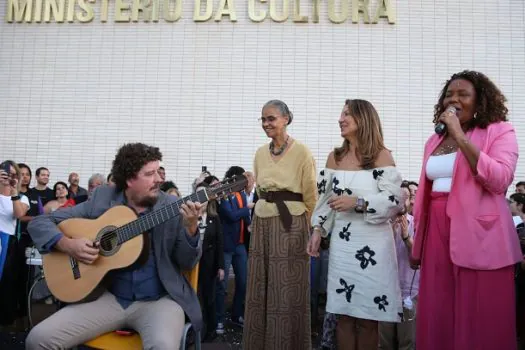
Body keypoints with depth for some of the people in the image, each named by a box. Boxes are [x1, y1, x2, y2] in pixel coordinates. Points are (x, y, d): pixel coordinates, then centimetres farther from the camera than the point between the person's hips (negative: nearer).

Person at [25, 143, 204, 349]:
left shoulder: (172, 207, 0)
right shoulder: (101, 199, 1)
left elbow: (187, 263, -1)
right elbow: (39, 223, 5)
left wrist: (190, 229, -20)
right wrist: (66, 245, -14)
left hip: (159, 300, -2)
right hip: (108, 296, 2)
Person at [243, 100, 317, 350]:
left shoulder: (302, 152, -6)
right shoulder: (260, 153, 11)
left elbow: (311, 196, -2)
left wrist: (310, 229, 3)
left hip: (291, 223, -5)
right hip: (262, 222, 6)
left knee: (287, 291, 1)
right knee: (260, 288, 9)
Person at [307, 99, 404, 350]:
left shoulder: (382, 156, -2)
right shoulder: (334, 157, 11)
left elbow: (395, 199, -11)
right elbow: (325, 198, 13)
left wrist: (357, 202, -19)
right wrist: (317, 230, 4)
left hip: (373, 243, -4)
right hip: (342, 242, 4)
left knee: (367, 318, 3)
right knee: (344, 315, 7)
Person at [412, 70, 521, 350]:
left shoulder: (499, 131, 1)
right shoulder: (434, 141, 17)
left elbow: (499, 180, -16)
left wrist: (460, 137, -17)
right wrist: (418, 239, 17)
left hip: (479, 237, -5)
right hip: (437, 234, 5)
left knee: (481, 322, 0)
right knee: (437, 320, 7)